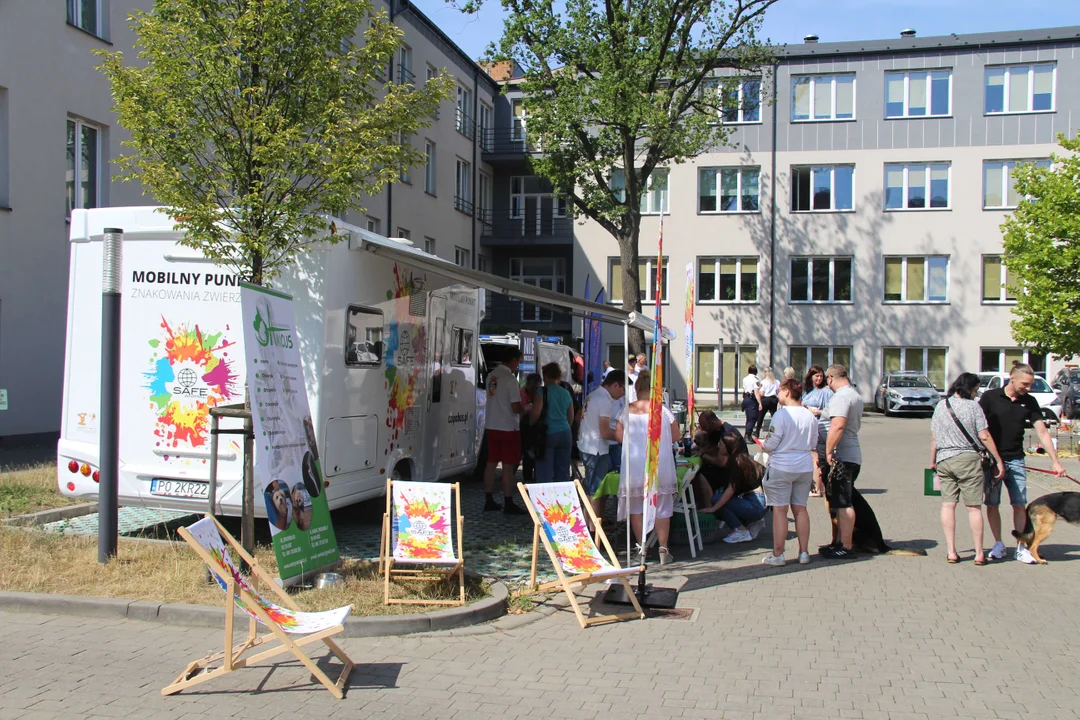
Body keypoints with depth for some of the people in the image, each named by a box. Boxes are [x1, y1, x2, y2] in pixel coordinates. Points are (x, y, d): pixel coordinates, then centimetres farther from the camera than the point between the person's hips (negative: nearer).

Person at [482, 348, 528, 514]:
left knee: (491, 463, 12)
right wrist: (525, 410, 2)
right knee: (508, 466, -1)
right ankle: (508, 504, 3)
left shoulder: (492, 375, 6)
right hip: (507, 427, -7)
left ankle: (489, 501, 18)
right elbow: (516, 407, -18)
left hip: (491, 426, 7)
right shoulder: (510, 378, -17)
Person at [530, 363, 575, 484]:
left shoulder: (543, 392, -6)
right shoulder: (566, 394, 11)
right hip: (565, 434, 5)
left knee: (545, 473, -3)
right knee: (563, 472, 9)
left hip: (548, 434, -5)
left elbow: (536, 413, -12)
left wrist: (531, 425, 6)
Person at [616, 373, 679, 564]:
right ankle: (663, 549, 4)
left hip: (634, 466, 1)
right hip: (660, 465, -1)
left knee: (636, 506, 13)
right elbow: (676, 434, 2)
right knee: (662, 507, 6)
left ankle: (641, 547, 15)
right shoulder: (663, 410, -5)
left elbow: (619, 436, 0)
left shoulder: (627, 410, -3)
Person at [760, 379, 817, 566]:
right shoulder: (810, 416, 4)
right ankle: (804, 553, 16)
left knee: (780, 510, 0)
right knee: (800, 508, 13)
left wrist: (763, 446, 7)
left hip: (781, 467, -6)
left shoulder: (781, 415, -15)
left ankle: (778, 554, 5)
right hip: (805, 467, 6)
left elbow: (770, 445, -14)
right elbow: (813, 444, 11)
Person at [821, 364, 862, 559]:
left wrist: (828, 451, -23)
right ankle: (842, 541, 23)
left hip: (841, 457, -11)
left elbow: (837, 426, -28)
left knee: (843, 503, -6)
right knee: (842, 503, 16)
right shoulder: (855, 395, 18)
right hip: (853, 455, 11)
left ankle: (846, 547, -3)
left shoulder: (841, 397, -15)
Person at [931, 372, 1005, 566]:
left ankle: (951, 552, 4)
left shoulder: (940, 406, 8)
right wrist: (998, 461, -1)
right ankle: (979, 553, 5)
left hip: (944, 460, 4)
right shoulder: (973, 407, -6)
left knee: (947, 504, 5)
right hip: (968, 459, -4)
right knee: (974, 507, 2)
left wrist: (932, 461, 22)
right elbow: (984, 437, -8)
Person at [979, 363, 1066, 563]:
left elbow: (1042, 432, 2)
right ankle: (998, 544, 16)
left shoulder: (1029, 402, 5)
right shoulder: (990, 397, -5)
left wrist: (1055, 461, -5)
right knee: (992, 504, 3)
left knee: (1020, 505, 0)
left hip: (1016, 460, 3)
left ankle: (1021, 547, 9)